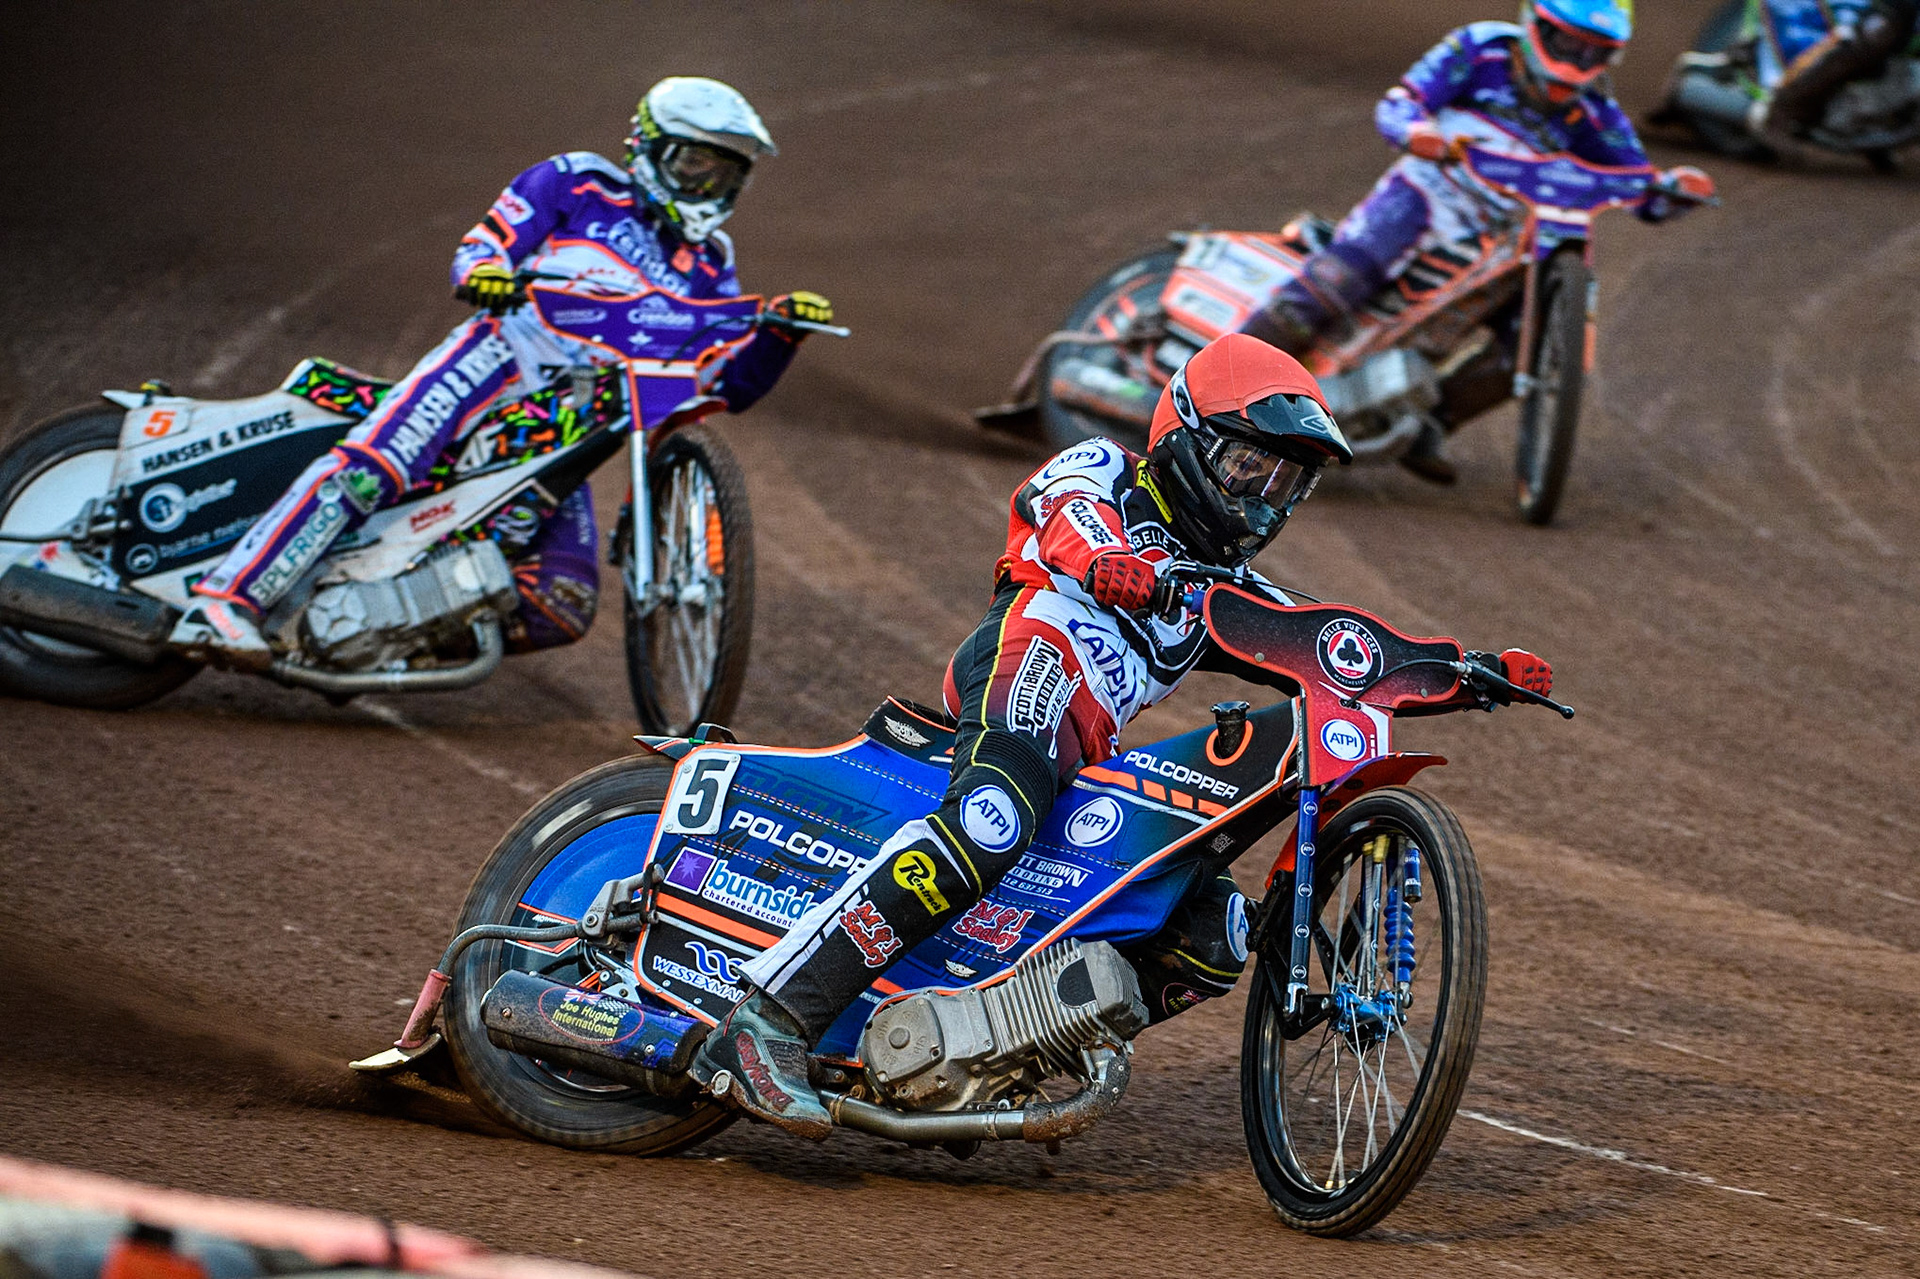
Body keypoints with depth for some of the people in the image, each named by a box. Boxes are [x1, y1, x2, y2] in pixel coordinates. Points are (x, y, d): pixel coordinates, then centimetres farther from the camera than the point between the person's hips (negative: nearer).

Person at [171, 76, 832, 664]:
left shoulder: (709, 268, 24)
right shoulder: (575, 183, 12)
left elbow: (733, 385, 17)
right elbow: (481, 247, 4)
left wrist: (780, 331, -2)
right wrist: (482, 273, -21)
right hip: (497, 366, -6)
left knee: (562, 609, -9)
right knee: (366, 472, -30)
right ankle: (223, 602, -35)